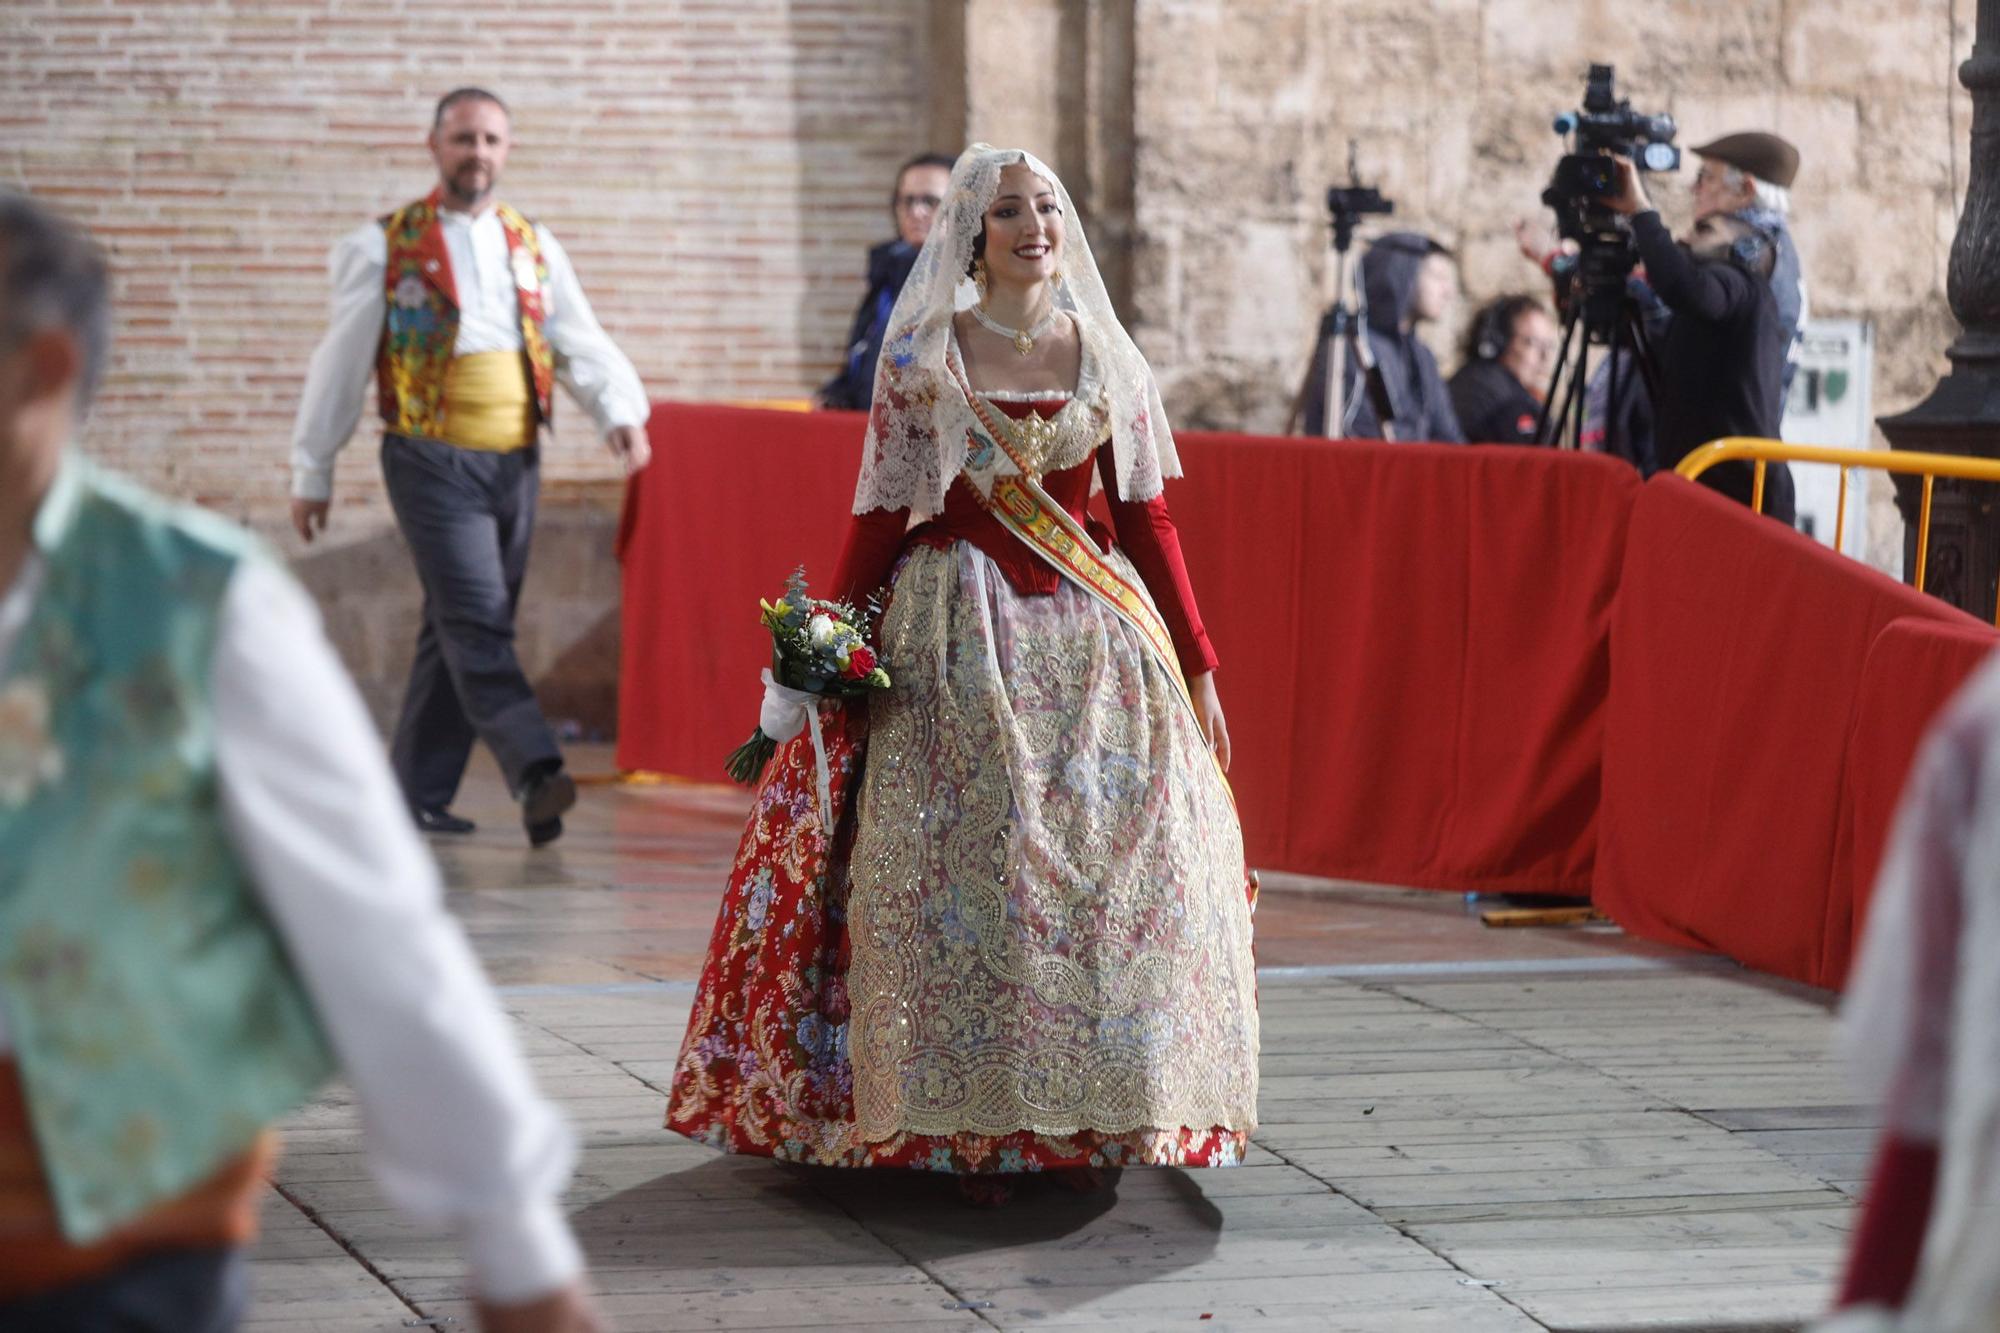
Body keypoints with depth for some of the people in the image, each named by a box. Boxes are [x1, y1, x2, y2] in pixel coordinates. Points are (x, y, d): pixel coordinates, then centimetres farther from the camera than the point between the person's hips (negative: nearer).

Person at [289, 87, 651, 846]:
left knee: (460, 631, 9)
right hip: (432, 461, -5)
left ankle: (417, 796, 16)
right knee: (478, 621, -17)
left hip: (515, 462, 5)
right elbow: (342, 363, 5)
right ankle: (536, 773, -30)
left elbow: (582, 344, 7)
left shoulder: (533, 249, 14)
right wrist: (312, 471, 5)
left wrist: (619, 412, -13)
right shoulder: (386, 247, 2)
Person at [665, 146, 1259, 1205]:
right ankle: (969, 1127, 2)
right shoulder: (919, 360, 2)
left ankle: (1087, 1119, 10)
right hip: (956, 639, -2)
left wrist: (1197, 667, 6)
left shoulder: (1107, 360, 8)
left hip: (1093, 640, 2)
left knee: (1105, 863, -2)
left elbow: (1145, 518, 9)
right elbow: (880, 514, 3)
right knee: (964, 868, -6)